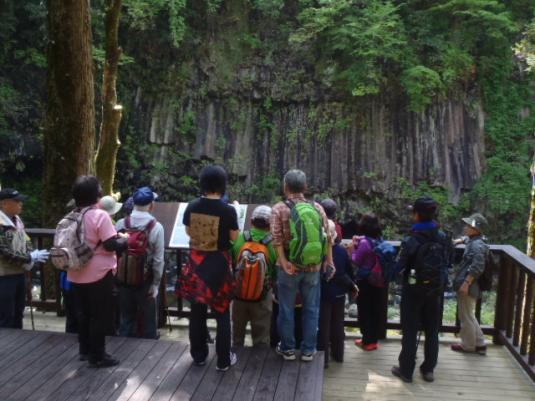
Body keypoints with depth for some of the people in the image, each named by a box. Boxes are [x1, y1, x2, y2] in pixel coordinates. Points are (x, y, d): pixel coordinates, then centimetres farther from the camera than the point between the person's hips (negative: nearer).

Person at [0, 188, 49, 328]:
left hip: (19, 274, 9)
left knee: (18, 314, 18)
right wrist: (30, 257, -19)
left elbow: (26, 243, 16)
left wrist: (32, 256, -4)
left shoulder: (17, 221, 10)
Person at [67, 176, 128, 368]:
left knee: (83, 313, 17)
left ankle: (85, 350, 28)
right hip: (98, 274, -7)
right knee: (100, 315, 2)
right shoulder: (100, 215, -17)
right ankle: (97, 356, 7)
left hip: (77, 274, 7)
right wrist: (125, 239, -1)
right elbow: (111, 245, -20)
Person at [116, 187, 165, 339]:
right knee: (147, 321, 12)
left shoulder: (120, 224, -5)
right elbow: (158, 260, -12)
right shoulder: (156, 227, -14)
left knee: (126, 318, 16)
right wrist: (156, 284, -3)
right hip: (145, 280, -3)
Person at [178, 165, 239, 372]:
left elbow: (189, 231, 8)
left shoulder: (191, 207, -5)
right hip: (218, 264, -3)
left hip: (196, 263, 3)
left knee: (197, 311, 15)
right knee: (222, 313, 9)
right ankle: (223, 360, 15)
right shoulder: (228, 210, -16)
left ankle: (198, 355, 27)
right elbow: (234, 237, -5)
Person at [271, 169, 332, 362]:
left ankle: (288, 348, 24)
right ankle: (308, 350, 23)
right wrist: (329, 261, 5)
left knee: (286, 309, 13)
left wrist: (284, 262, -18)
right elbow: (327, 236, 0)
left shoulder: (279, 208, -6)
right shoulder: (317, 207, 2)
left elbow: (277, 239, -16)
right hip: (313, 267, 2)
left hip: (290, 267, -2)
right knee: (311, 309, 14)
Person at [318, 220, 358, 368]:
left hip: (323, 295, -5)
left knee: (323, 327, 4)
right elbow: (349, 271, 5)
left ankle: (323, 359, 10)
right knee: (338, 325, 18)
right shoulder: (342, 250, -3)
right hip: (339, 294, 5)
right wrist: (352, 287, 17)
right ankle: (338, 354, 30)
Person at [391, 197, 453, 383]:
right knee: (432, 330, 16)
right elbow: (448, 262, 3)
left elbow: (399, 266, -17)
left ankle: (406, 370, 13)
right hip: (435, 290, 4)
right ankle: (428, 369, 23)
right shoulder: (443, 237, -5)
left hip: (413, 290, -4)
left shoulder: (411, 240, -20)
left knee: (410, 331, 7)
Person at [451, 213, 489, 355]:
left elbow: (477, 267, -28)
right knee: (469, 316, 19)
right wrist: (461, 240, 21)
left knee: (466, 317, 5)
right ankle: (480, 344, 26)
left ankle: (468, 345, 19)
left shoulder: (477, 245, -20)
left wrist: (466, 283, -26)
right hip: (469, 287, 10)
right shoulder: (473, 241, 10)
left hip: (468, 287, -10)